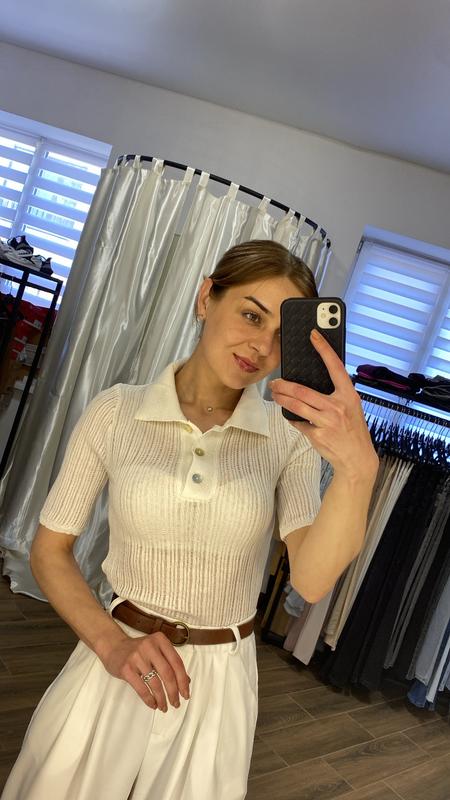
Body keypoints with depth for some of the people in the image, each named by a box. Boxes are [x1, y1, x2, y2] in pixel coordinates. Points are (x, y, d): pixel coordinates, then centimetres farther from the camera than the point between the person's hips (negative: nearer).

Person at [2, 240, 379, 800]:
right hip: (116, 666, 0)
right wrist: (112, 644, -17)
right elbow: (50, 549, -3)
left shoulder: (291, 435, -8)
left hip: (220, 684, 1)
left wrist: (357, 470, -37)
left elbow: (311, 580, -21)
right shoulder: (116, 412, -10)